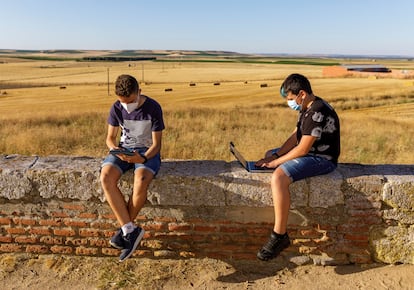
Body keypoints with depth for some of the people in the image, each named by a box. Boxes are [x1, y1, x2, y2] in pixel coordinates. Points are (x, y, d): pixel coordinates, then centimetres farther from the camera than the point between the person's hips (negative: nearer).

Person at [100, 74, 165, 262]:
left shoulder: (153, 108, -14)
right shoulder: (116, 108, -3)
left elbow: (156, 143, -12)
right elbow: (110, 138, 4)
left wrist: (143, 158, -31)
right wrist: (115, 149, -20)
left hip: (147, 151, -3)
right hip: (123, 149, 4)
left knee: (141, 181, -36)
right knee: (106, 178, -28)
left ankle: (124, 231, -13)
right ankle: (131, 230, -24)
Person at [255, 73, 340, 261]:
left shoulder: (317, 113, -24)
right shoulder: (308, 108, 9)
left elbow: (302, 149, -26)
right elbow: (295, 136, 9)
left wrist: (276, 162, -16)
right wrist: (274, 156, -1)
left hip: (322, 159, -12)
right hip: (309, 153, 12)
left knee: (278, 177, -32)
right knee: (269, 154, 22)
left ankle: (280, 235, -23)